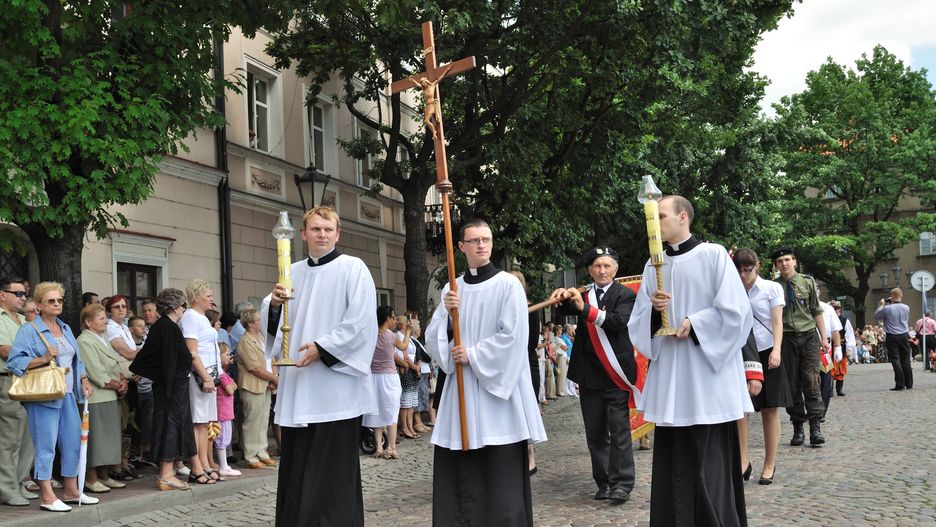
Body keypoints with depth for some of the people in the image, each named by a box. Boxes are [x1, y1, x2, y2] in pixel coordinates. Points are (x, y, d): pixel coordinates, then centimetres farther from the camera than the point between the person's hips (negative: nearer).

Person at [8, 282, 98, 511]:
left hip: (68, 395, 7)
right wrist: (43, 359, -21)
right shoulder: (29, 330, -5)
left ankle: (72, 491, 20)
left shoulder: (65, 329, 17)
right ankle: (47, 497, 3)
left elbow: (76, 360, 22)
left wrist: (84, 380, 8)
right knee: (46, 445, -4)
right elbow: (14, 361, -12)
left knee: (73, 442, 9)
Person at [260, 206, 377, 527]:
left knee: (334, 468, -3)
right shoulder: (293, 272, 15)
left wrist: (323, 348, -16)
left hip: (336, 387, -5)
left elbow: (362, 321, -10)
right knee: (296, 467, 8)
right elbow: (271, 323, 15)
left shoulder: (353, 268, -1)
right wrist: (274, 304, -7)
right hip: (298, 388, 5)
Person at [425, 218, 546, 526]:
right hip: (461, 387, 4)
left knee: (501, 471, -3)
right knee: (461, 469, 3)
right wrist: (445, 313, -9)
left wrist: (472, 354, -9)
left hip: (498, 387, -4)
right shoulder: (452, 289, 11)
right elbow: (433, 340, 9)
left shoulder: (508, 284, -3)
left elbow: (512, 336, -11)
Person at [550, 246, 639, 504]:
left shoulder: (625, 295, -1)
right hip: (589, 376, 5)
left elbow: (618, 321, -18)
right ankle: (603, 482, 16)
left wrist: (585, 308, -29)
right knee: (595, 433, 8)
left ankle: (622, 483, -3)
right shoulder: (583, 295, 12)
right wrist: (564, 297, -29)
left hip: (615, 374, -4)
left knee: (619, 430, -5)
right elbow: (566, 309, -6)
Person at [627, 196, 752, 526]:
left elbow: (736, 311, -7)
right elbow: (637, 324, 12)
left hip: (707, 378, -5)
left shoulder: (713, 255, -1)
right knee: (672, 464, 6)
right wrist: (653, 309, -7)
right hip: (669, 379, 5)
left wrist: (694, 324, -11)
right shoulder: (653, 266, 13)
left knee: (710, 462, -4)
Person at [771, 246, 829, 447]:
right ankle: (798, 428, 10)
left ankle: (815, 427, -6)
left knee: (811, 381, -8)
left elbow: (817, 311, 8)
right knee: (792, 384, 4)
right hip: (786, 338, 0)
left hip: (809, 336, 0)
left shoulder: (808, 282, 6)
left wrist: (823, 337, 3)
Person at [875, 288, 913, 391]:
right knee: (906, 360, 10)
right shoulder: (906, 308, 1)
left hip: (892, 337, -4)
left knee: (895, 360, -2)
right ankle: (909, 384, 15)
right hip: (904, 336, 4)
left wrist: (881, 305, 12)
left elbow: (876, 316, 2)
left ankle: (900, 384, -5)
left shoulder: (887, 308, -13)